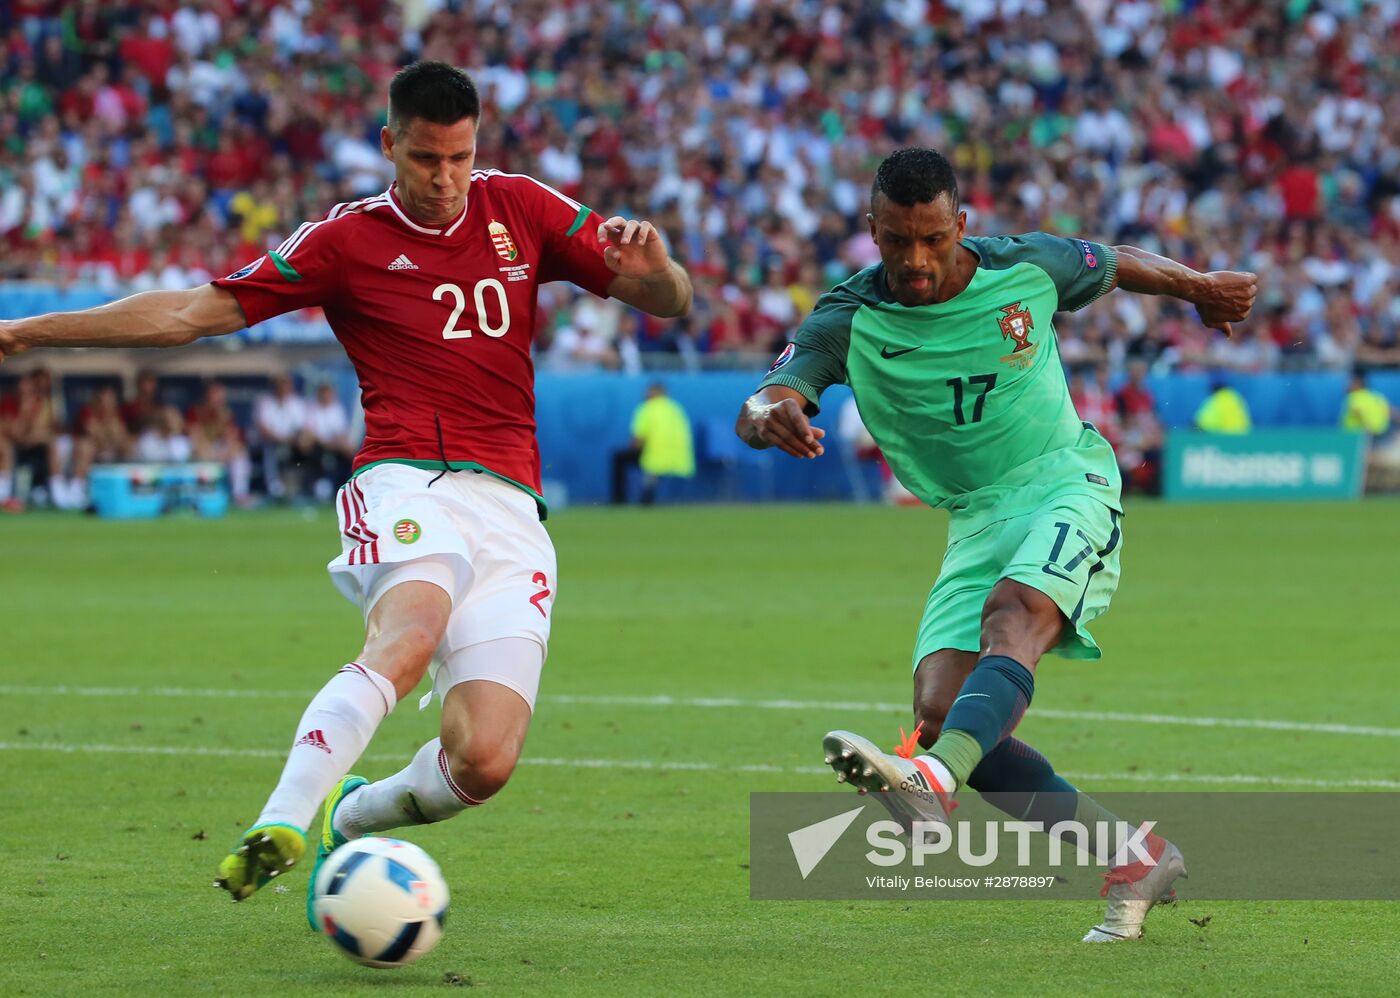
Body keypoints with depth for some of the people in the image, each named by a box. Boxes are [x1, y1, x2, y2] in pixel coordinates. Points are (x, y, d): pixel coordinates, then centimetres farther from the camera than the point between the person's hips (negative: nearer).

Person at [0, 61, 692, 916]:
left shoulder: (520, 210, 15)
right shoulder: (348, 240, 8)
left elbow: (670, 302, 16)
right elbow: (194, 312, 8)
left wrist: (654, 268, -9)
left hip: (511, 513, 3)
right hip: (409, 486, -3)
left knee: (484, 762, -12)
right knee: (408, 636, -37)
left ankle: (349, 815, 19)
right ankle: (278, 829, -45)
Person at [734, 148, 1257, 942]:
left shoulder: (1026, 267, -4)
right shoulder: (850, 321, -5)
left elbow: (1118, 265, 18)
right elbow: (758, 407, -18)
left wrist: (1199, 287, 33)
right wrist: (771, 417, -43)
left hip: (1068, 485, -3)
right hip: (977, 521, 3)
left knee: (1014, 615, -34)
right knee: (940, 708, -16)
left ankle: (932, 783, -62)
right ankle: (1134, 858, -6)